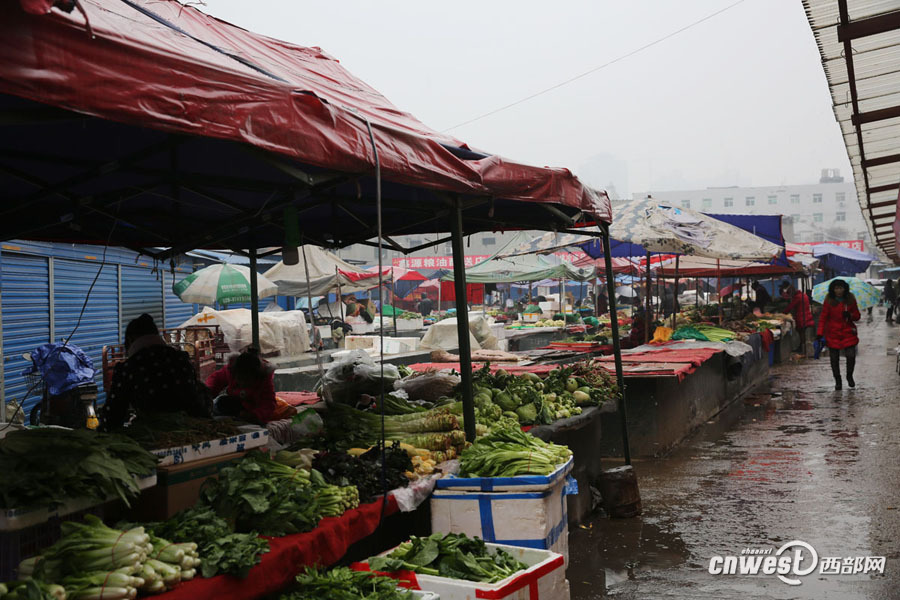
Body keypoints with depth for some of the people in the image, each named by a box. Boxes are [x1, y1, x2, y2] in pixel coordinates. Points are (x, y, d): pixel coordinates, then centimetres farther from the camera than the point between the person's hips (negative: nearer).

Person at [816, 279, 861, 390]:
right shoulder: (828, 301, -4)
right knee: (834, 358, 3)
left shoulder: (851, 300, 1)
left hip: (848, 332, 1)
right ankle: (837, 381, 19)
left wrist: (850, 315, -15)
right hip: (833, 333, -1)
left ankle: (849, 376, 18)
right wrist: (820, 333, -11)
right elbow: (823, 317, -3)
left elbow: (857, 316, 8)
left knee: (851, 356, -9)